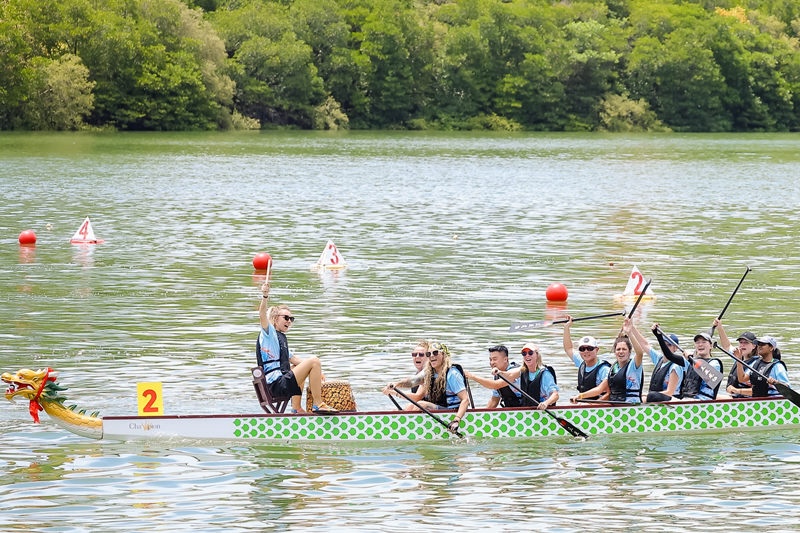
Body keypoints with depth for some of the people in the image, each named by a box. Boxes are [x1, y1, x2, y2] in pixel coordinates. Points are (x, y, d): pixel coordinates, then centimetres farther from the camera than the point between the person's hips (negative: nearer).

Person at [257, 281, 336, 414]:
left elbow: (292, 359, 29)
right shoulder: (269, 333, -2)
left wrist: (315, 371, 23)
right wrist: (265, 297, -38)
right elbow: (263, 315, -22)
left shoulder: (281, 337, 23)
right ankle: (318, 405, -18)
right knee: (314, 360, -17)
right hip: (277, 386, -10)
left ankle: (296, 408, 33)